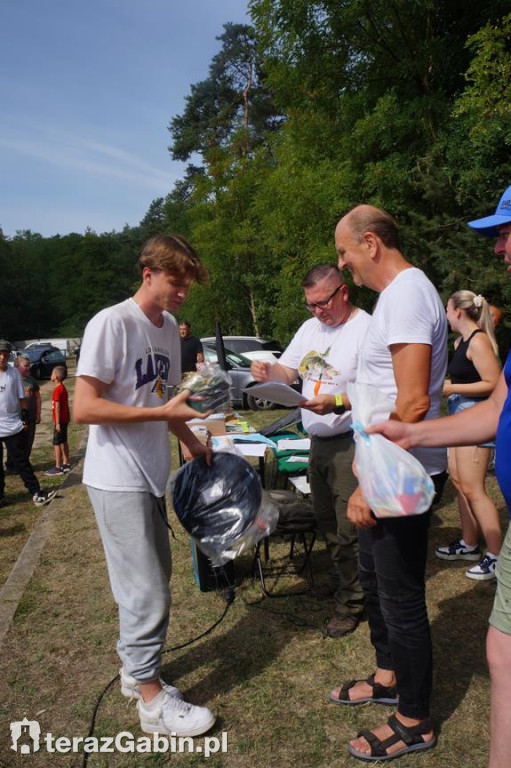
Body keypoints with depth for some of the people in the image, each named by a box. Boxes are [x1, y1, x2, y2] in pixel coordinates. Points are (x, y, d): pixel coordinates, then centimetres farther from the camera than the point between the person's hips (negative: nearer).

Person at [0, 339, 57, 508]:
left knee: (22, 462, 6)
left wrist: (25, 416, 4)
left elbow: (21, 397, 8)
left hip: (14, 426, 1)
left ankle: (36, 493, 6)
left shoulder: (14, 373, 2)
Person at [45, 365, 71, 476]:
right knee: (63, 442, 14)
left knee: (57, 443, -5)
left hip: (60, 420, -9)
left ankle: (58, 467, -3)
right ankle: (66, 464, 21)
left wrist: (57, 423, -20)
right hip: (65, 419, 9)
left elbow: (57, 407, -20)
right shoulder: (62, 388, 11)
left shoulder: (57, 389, -18)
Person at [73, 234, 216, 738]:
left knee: (152, 579, 18)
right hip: (117, 481, -8)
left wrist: (190, 439, 8)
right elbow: (83, 408, -21)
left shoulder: (169, 328, 9)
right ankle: (152, 699, 18)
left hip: (150, 475, 8)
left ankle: (134, 669, 38)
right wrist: (164, 412, -23)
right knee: (147, 591, 0)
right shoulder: (111, 323, -16)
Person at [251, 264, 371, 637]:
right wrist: (268, 371, -8)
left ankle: (350, 604, 17)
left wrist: (337, 401, -31)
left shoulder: (366, 329, -15)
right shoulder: (310, 328, 11)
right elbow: (288, 372, 14)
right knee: (326, 523, 19)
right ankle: (340, 582, 38)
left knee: (348, 530, 1)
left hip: (351, 444, -8)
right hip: (319, 441, 8)